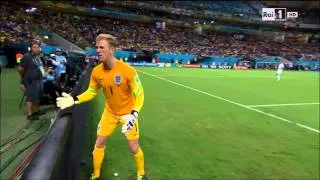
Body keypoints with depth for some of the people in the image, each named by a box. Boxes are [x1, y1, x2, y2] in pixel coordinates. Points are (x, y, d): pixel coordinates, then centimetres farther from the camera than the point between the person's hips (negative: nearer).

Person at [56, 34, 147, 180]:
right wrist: (74, 100, -13)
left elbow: (139, 94, -22)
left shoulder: (128, 71, -27)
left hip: (128, 113, -4)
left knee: (134, 148, 2)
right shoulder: (96, 72, -12)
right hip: (110, 112, 4)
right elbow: (91, 92, 3)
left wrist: (133, 114, -34)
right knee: (99, 144, 10)